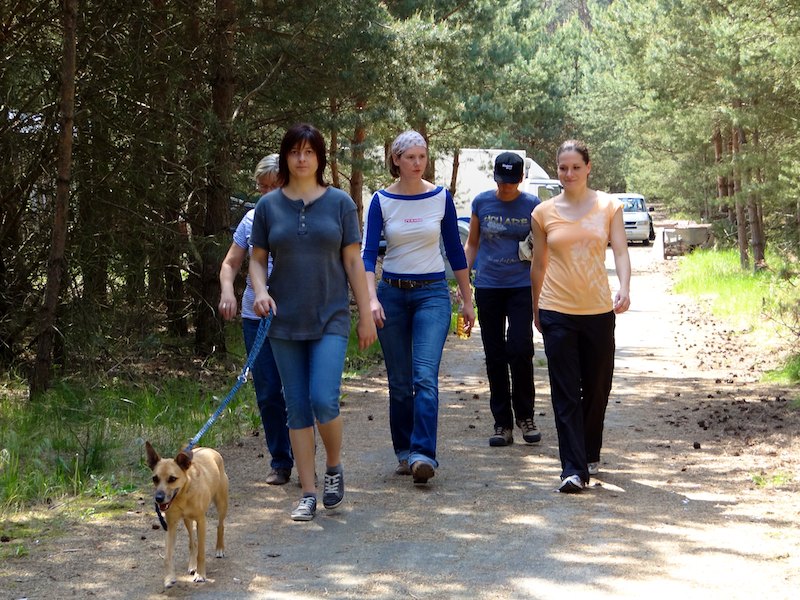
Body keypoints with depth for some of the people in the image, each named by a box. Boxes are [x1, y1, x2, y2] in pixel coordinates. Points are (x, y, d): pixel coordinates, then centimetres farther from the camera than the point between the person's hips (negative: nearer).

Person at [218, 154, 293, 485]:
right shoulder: (252, 219, 9)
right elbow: (230, 263, 14)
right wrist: (227, 292, -6)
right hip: (257, 318, 4)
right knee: (268, 394, 5)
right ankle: (280, 463, 16)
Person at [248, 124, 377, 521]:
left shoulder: (339, 203, 2)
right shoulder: (268, 206, 4)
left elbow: (353, 261, 3)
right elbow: (257, 259, 9)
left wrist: (366, 316, 2)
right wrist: (260, 291, -11)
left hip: (330, 319, -2)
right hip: (285, 321, 2)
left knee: (324, 400, -15)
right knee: (297, 409, 4)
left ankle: (334, 465, 13)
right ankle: (308, 494, 11)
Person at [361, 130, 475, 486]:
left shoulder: (440, 197, 2)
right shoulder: (382, 201, 0)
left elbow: (455, 250, 9)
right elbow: (368, 254, -6)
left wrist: (467, 299, 10)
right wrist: (371, 299, -20)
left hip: (432, 294, -1)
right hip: (392, 293, 1)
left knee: (425, 376, -16)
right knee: (399, 382, 6)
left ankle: (423, 454, -21)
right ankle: (404, 453, 19)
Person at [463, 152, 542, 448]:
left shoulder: (532, 206, 0)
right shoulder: (482, 202, 4)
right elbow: (472, 243, 13)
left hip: (522, 287, -2)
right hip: (488, 287, 2)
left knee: (520, 351, -12)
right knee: (495, 356, 3)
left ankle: (525, 416, 8)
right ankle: (502, 424, 10)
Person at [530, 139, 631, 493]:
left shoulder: (608, 207, 3)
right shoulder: (544, 213, 3)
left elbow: (621, 252, -5)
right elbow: (539, 264, 11)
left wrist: (624, 289, -23)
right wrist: (535, 309, 17)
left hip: (598, 311, 1)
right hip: (557, 312, -1)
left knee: (597, 388, 11)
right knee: (566, 393, -6)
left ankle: (590, 455, 32)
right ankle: (573, 469, -8)